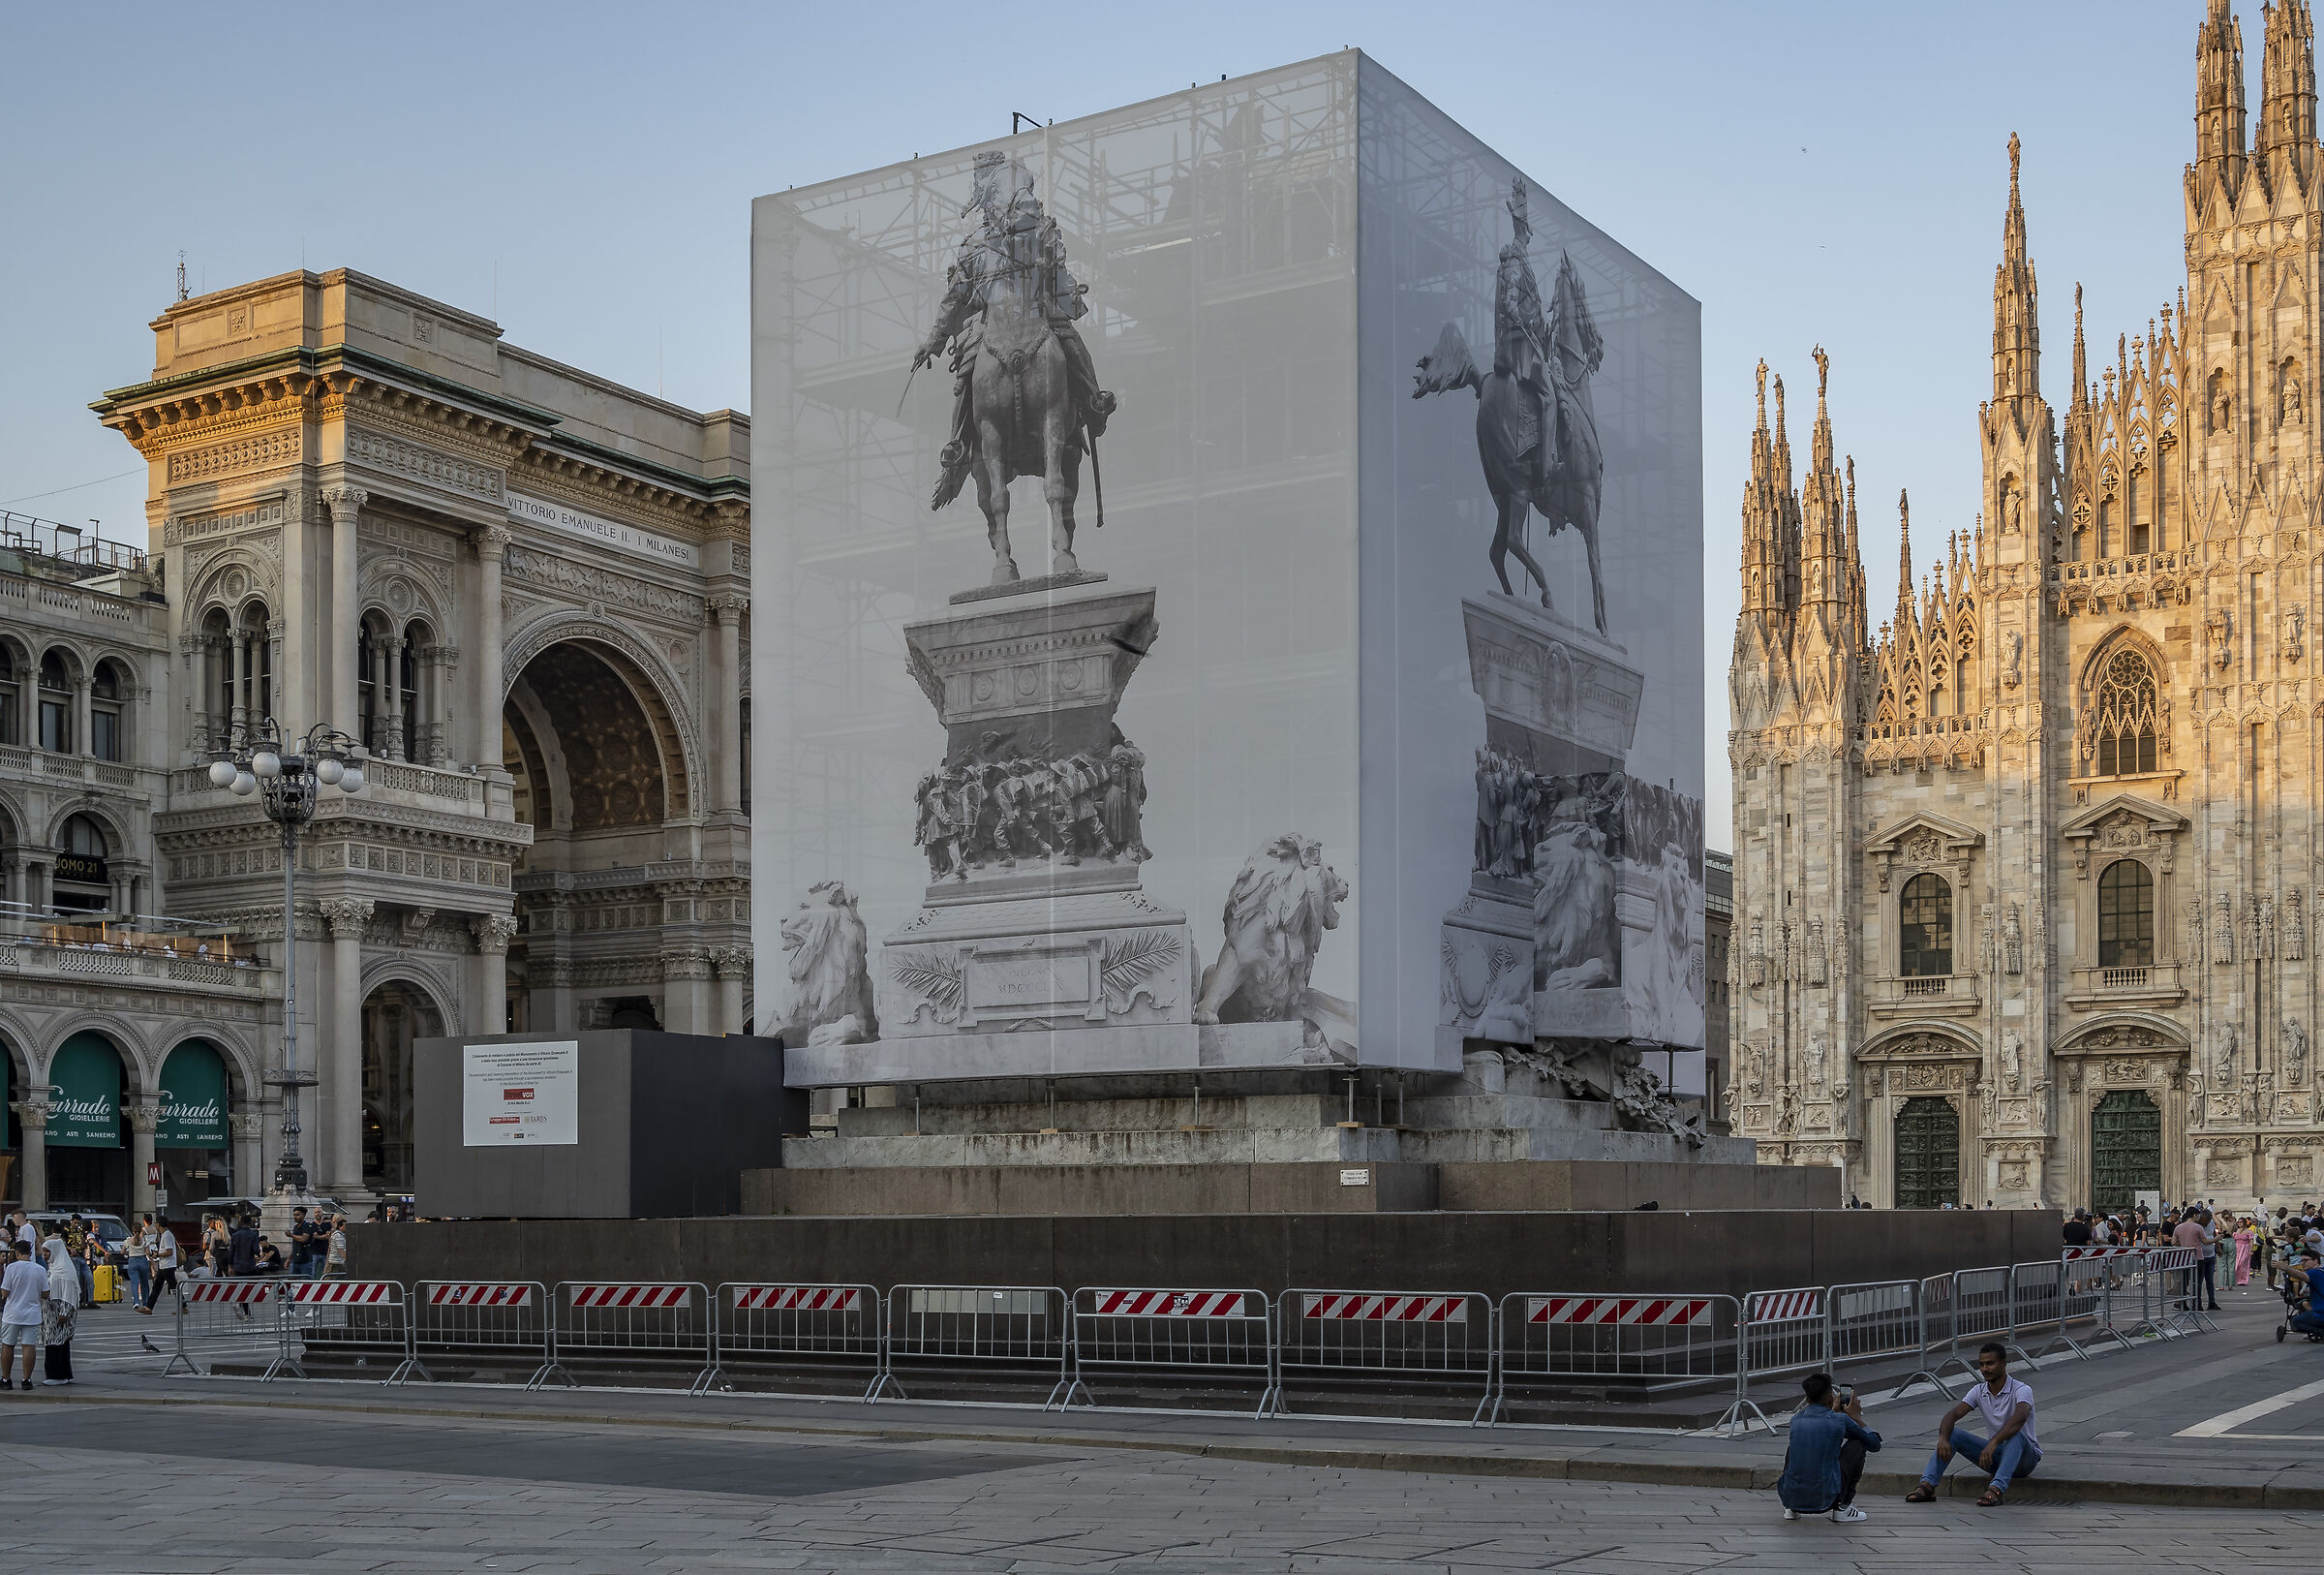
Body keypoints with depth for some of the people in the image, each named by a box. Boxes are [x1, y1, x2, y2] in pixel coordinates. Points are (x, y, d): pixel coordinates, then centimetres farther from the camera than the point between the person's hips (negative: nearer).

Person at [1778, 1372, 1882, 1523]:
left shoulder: (1796, 1419, 9)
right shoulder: (1840, 1420, -3)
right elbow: (1875, 1443, 12)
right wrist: (1856, 1417, 23)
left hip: (1790, 1497, 4)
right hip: (1824, 1500, -4)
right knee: (1858, 1444, 13)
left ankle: (1791, 1509, 20)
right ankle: (1843, 1507, 12)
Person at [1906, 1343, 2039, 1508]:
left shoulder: (2021, 1390, -16)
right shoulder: (1979, 1391, 2)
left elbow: (2020, 1417, -38)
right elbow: (1953, 1414, -10)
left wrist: (1993, 1443, -51)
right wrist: (1943, 1438, -32)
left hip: (2026, 1455, -5)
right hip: (1996, 1453, 6)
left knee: (2015, 1435, -39)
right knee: (1952, 1434, -14)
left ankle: (1996, 1489, -55)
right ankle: (1927, 1486, -28)